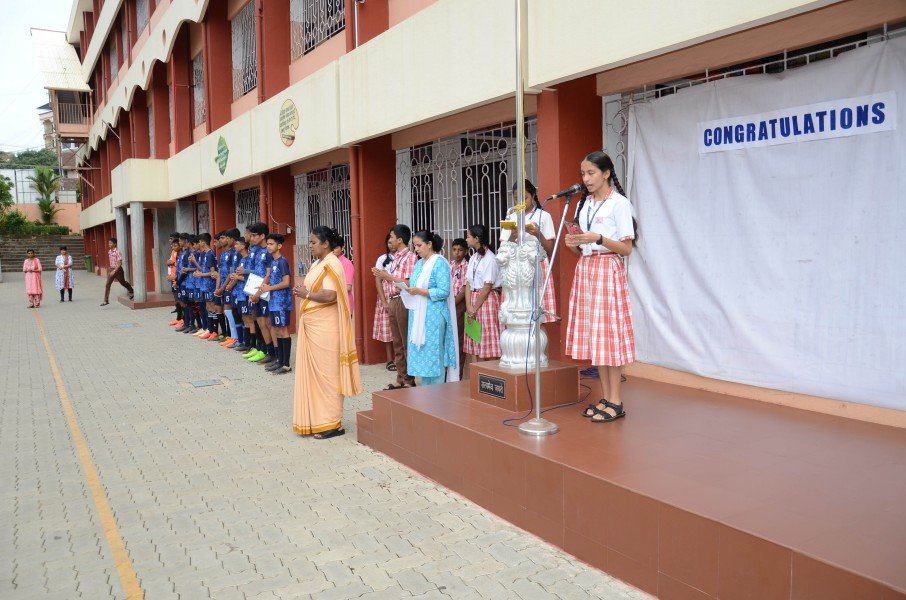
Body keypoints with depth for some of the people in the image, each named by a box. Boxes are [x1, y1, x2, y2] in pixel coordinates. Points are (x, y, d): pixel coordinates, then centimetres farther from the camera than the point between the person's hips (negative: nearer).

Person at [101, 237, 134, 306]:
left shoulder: (117, 252, -17)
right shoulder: (109, 252, 5)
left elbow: (120, 263, -21)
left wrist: (114, 271, -27)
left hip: (118, 269, -6)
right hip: (111, 270, 6)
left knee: (123, 283, 12)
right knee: (107, 285, -4)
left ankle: (132, 293, 37)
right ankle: (106, 301, -5)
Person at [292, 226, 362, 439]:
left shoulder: (331, 264, -14)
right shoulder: (317, 264, 16)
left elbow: (330, 295, -24)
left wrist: (306, 294, -17)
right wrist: (302, 291, 4)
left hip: (324, 328, -10)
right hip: (312, 326, 10)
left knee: (326, 373, -4)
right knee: (313, 372, 13)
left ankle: (332, 424, 4)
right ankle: (318, 419, 22)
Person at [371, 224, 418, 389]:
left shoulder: (410, 257, -13)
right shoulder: (396, 257, 15)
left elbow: (408, 283, -21)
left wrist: (388, 276, -14)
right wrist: (382, 275, 4)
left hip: (403, 302, -9)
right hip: (393, 302, 9)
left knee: (406, 343, -1)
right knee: (397, 343, 13)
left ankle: (409, 380, 7)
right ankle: (400, 379, 21)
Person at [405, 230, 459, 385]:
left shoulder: (439, 263, -8)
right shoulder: (419, 263, 16)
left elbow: (444, 291, -15)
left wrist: (419, 291, -19)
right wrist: (408, 289, -2)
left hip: (433, 315, -8)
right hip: (418, 315, 8)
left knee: (434, 352, -4)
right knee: (420, 351, 9)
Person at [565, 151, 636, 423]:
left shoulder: (619, 203, -5)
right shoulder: (583, 204, 15)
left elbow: (626, 248, -8)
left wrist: (599, 238, -20)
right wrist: (573, 244, -3)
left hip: (607, 271, -7)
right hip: (585, 270, 7)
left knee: (609, 332, -7)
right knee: (592, 333, 5)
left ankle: (615, 402, 0)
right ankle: (605, 398, 13)